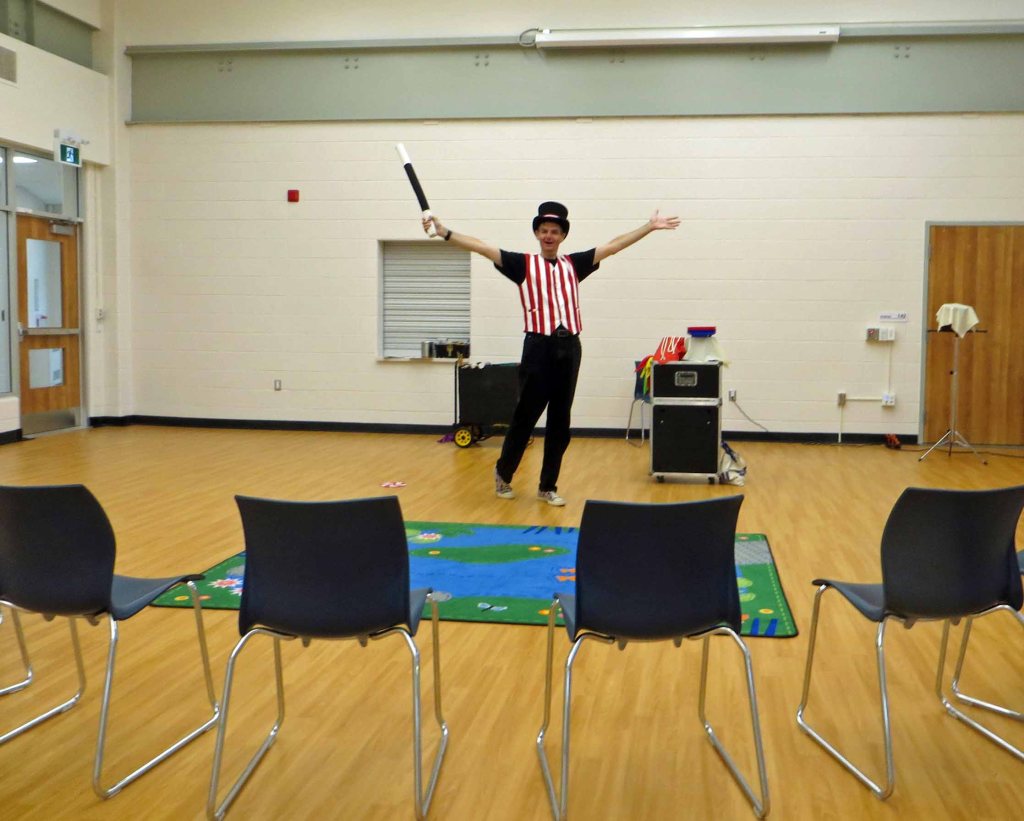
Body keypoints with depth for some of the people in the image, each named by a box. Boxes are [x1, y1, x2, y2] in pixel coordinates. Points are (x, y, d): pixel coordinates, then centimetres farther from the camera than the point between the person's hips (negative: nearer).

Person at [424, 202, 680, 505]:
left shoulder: (574, 264, 14)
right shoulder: (524, 264, 5)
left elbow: (613, 245, 18)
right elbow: (483, 248, -3)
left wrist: (650, 227, 18)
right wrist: (445, 233, -13)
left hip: (569, 347, 3)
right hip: (538, 346, -3)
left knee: (560, 422, 7)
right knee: (525, 417, 2)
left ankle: (548, 486, 18)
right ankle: (503, 474, 24)